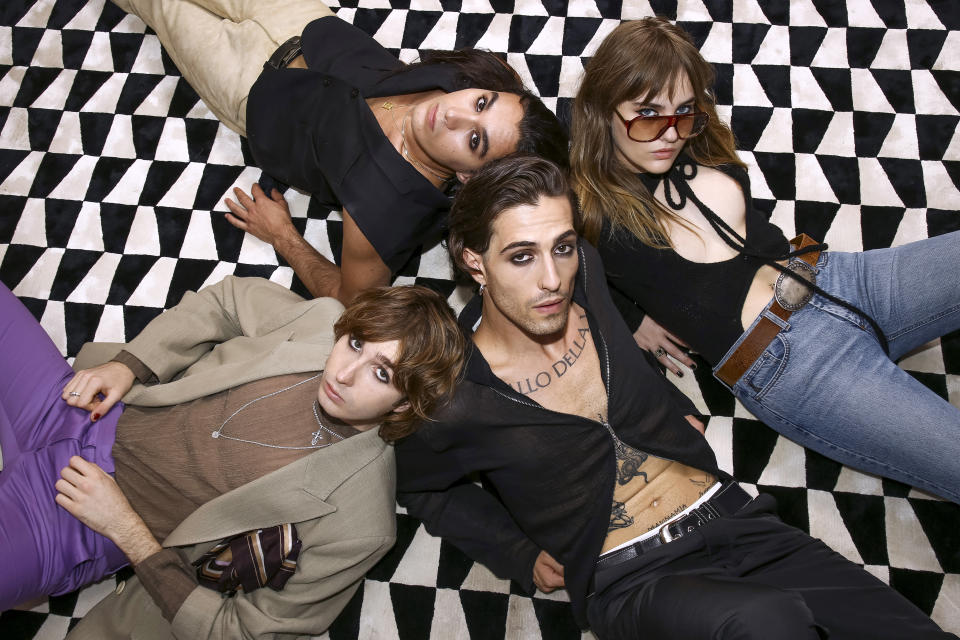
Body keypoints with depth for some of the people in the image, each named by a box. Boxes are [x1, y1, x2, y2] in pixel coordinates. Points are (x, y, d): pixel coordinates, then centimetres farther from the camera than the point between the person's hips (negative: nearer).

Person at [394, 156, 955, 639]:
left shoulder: (586, 274, -1)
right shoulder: (453, 395, -12)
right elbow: (418, 485, 8)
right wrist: (520, 556, 2)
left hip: (736, 521, 5)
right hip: (629, 582, -4)